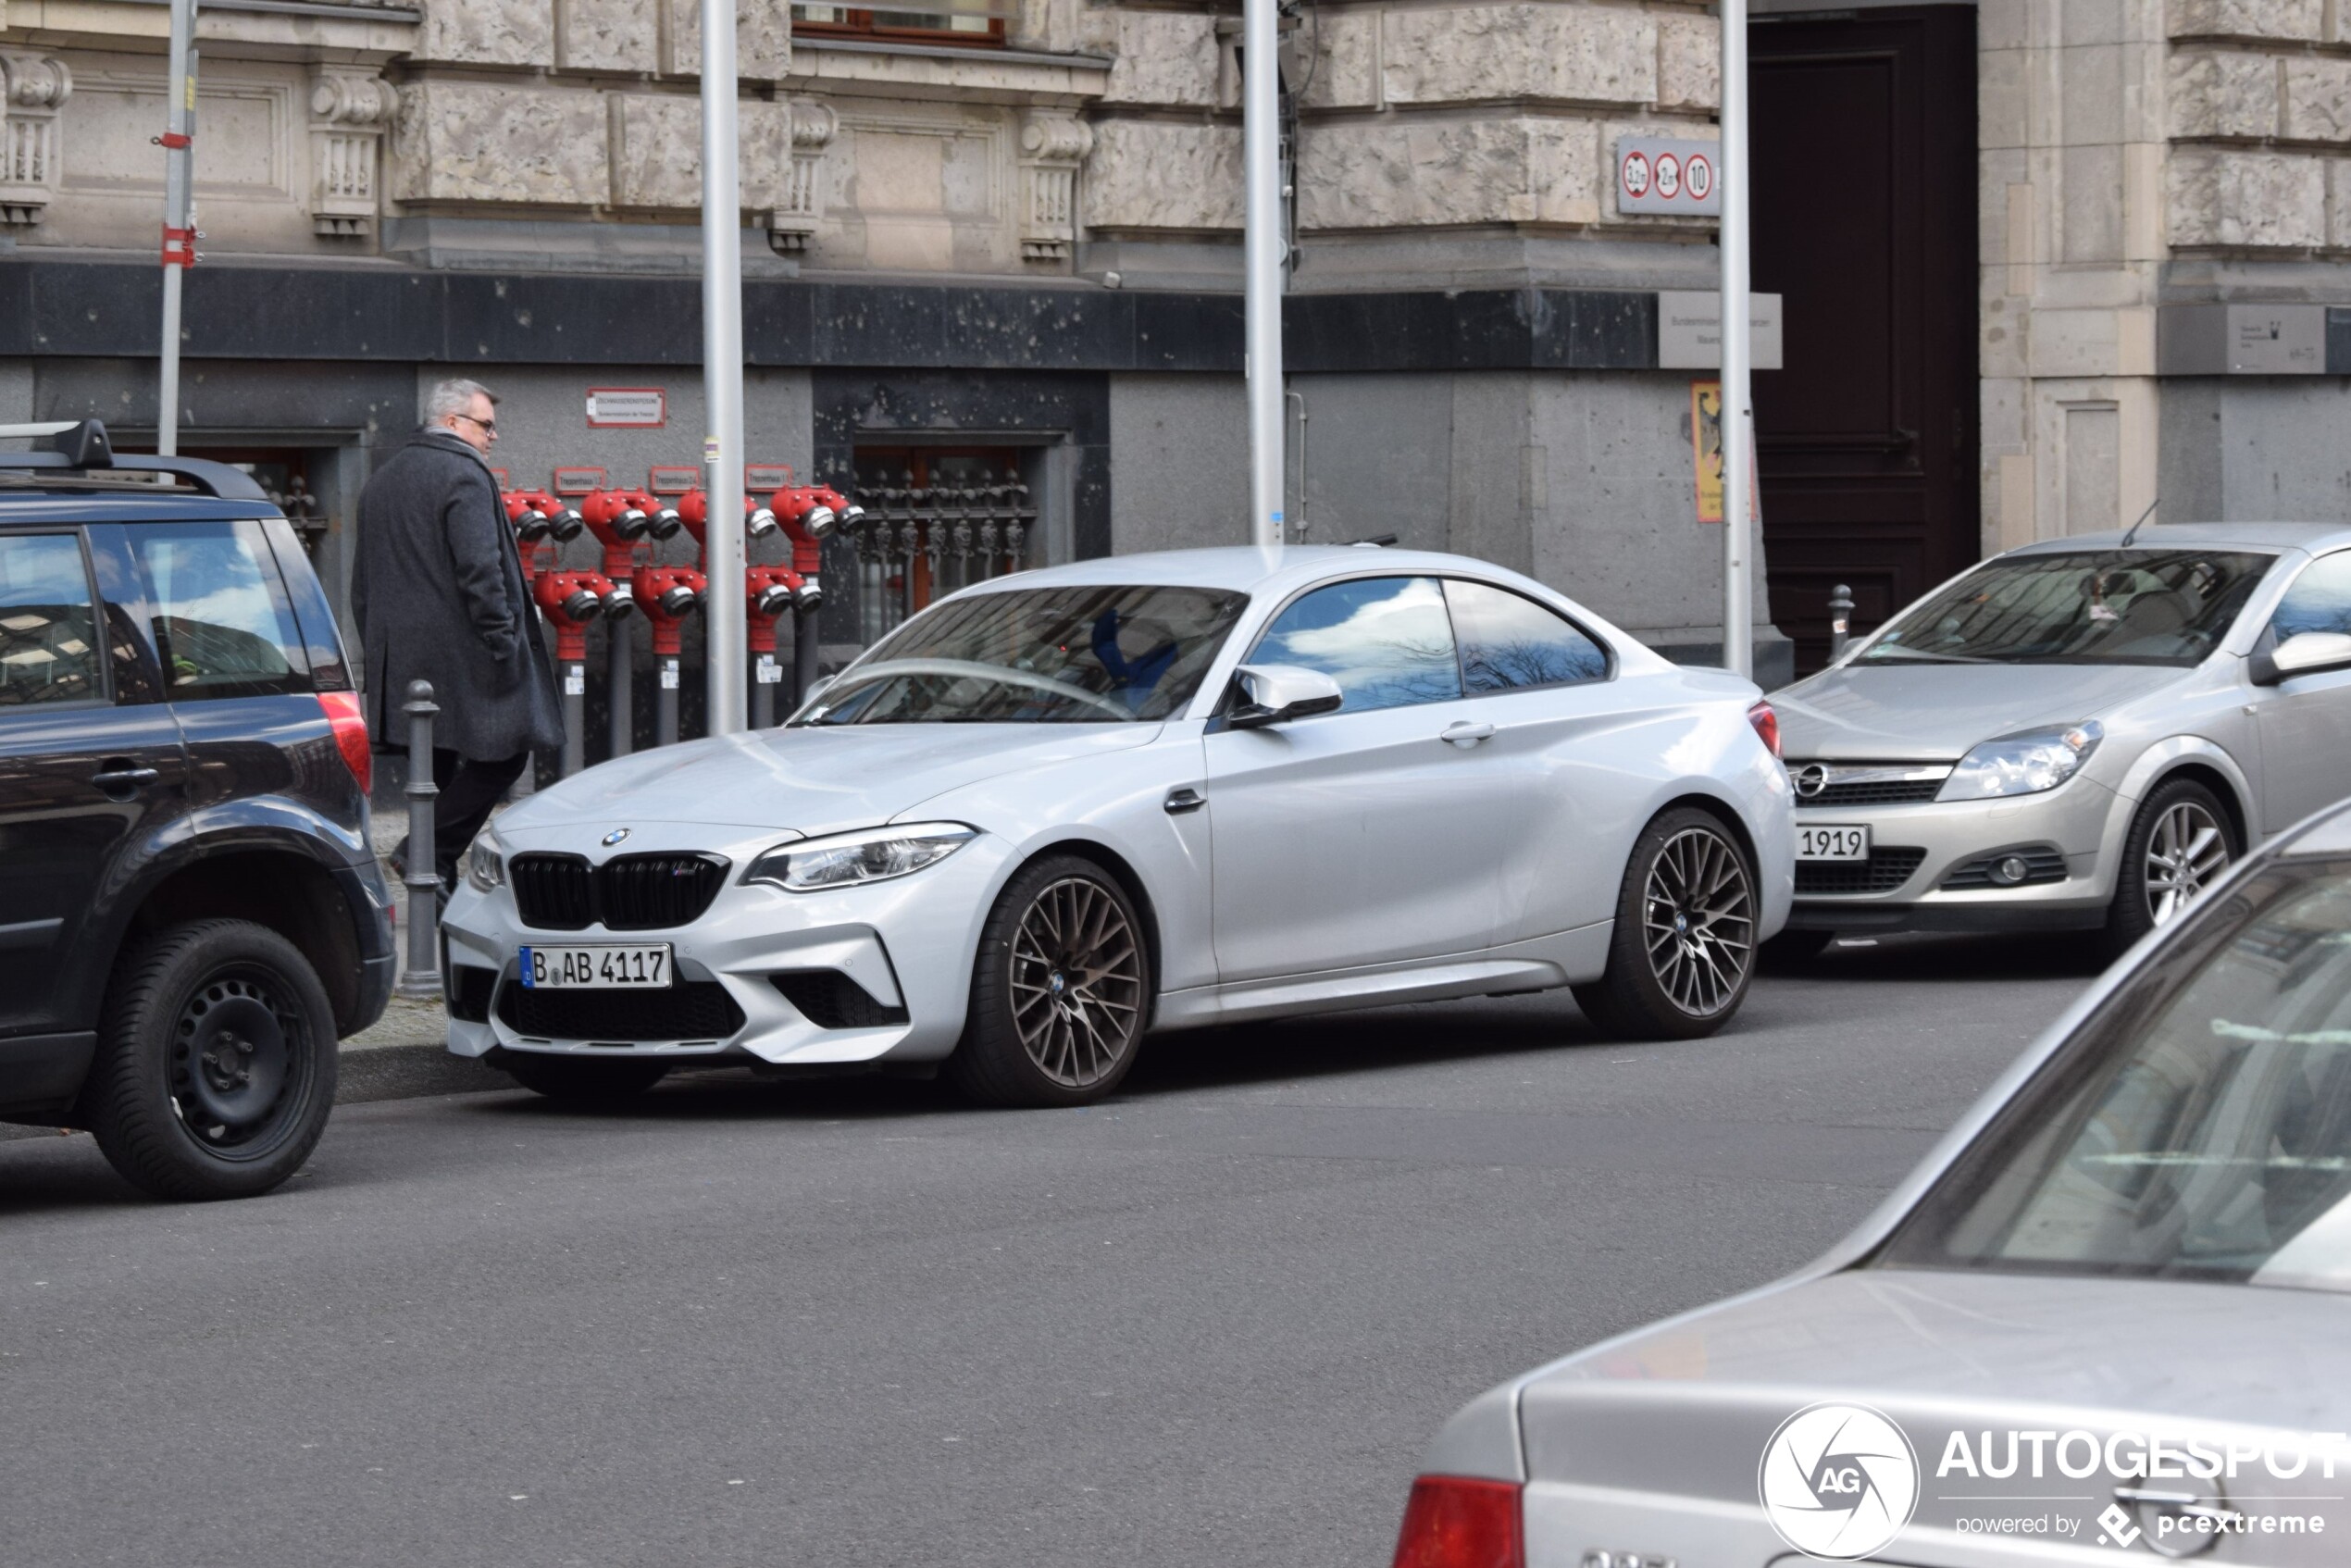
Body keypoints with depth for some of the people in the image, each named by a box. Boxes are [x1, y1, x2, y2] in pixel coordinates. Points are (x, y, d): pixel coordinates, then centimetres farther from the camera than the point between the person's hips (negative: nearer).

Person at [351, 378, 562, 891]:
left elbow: (363, 584, 22)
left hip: (401, 656, 9)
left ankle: (439, 887, 10)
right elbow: (479, 569, -19)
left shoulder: (380, 483, 19)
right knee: (503, 753, -3)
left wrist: (379, 652, 24)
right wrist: (503, 642, -16)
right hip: (460, 651, -9)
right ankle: (430, 850, -12)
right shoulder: (464, 475, -10)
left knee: (435, 766, 11)